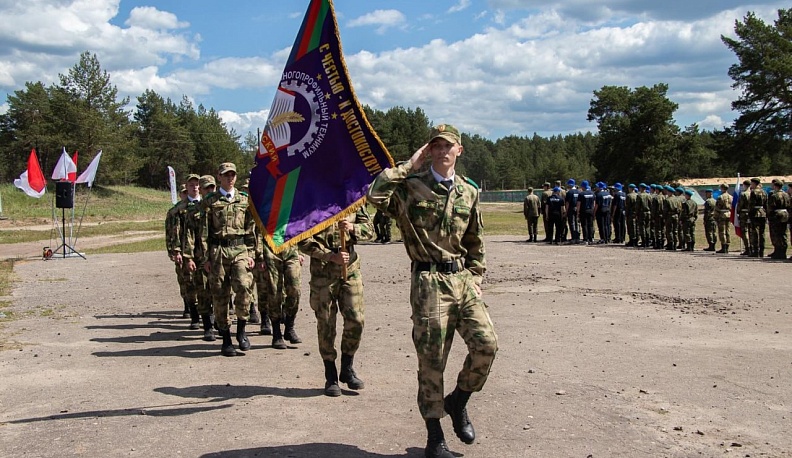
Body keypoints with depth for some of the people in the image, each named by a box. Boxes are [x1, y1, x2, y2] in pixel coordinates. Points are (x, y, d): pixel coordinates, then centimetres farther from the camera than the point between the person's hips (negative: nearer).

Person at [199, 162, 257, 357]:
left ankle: (241, 330, -3)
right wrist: (205, 258, -1)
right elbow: (204, 231, 4)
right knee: (220, 295, 2)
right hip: (218, 251, 0)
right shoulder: (209, 201, 6)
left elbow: (251, 229, 12)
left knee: (244, 285, -21)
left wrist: (251, 254, 5)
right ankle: (226, 339, 12)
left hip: (240, 250, 1)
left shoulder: (245, 200, 12)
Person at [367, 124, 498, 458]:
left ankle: (458, 402, 20)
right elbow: (375, 195, -23)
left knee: (486, 343, -8)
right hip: (429, 281, -4)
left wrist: (475, 278, 12)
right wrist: (409, 165, -14)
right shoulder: (411, 187, -3)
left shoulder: (469, 192, 12)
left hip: (463, 279, 5)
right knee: (432, 359, 1)